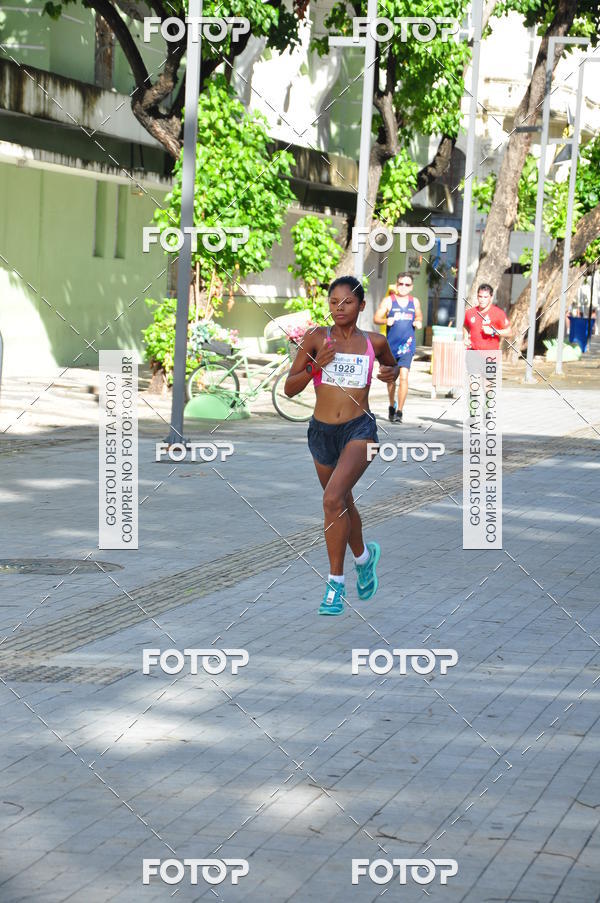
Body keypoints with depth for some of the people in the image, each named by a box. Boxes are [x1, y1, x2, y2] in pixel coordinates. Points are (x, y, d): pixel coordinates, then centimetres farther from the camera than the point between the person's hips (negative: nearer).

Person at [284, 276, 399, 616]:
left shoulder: (375, 342, 2)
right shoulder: (317, 338, -1)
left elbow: (393, 364, 24)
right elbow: (289, 388, 0)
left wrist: (392, 373, 1)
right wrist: (316, 366, -17)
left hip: (359, 429, -3)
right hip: (322, 431, 3)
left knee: (333, 499, -24)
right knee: (343, 504, 21)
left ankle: (336, 582, -16)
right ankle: (364, 555, 50)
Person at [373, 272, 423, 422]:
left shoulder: (414, 302, 8)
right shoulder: (389, 300, -1)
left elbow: (419, 316, 24)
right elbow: (376, 318, -3)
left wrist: (418, 322, 1)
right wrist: (386, 321, -24)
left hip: (407, 346, 0)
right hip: (391, 345, 0)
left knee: (404, 376, -16)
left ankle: (399, 412, -14)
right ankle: (392, 407, 35)